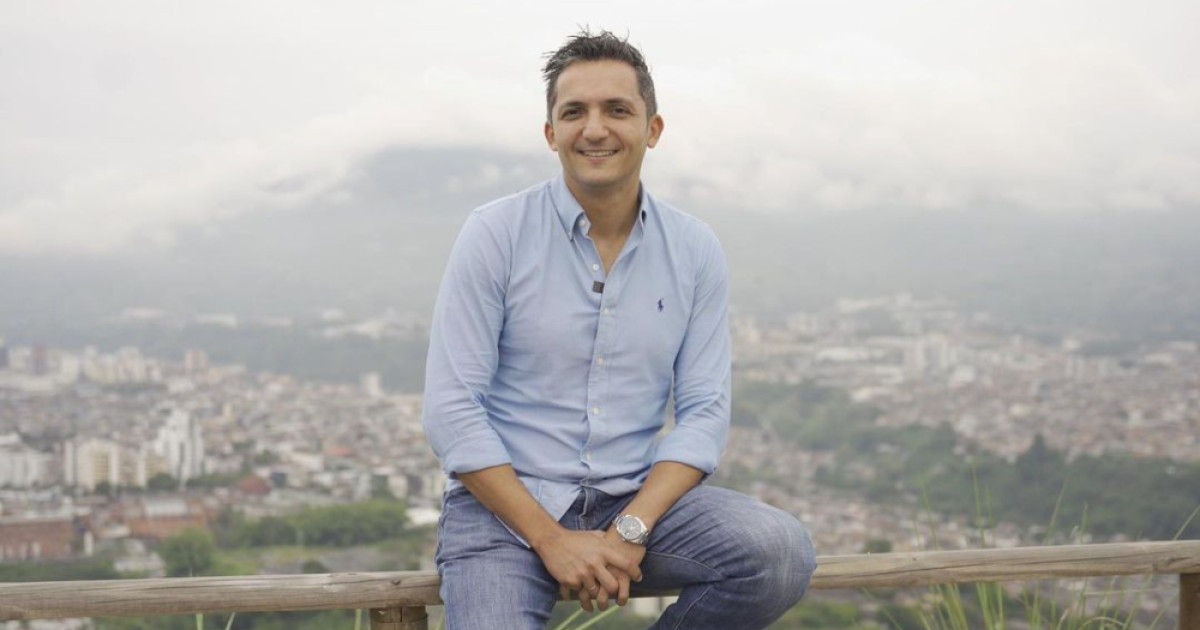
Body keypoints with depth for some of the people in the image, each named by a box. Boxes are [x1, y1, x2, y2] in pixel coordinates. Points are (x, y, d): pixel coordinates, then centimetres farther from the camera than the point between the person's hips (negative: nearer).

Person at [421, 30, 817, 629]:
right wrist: (551, 539, -16)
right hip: (504, 504, -3)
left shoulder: (695, 251, 3)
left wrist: (630, 532, -15)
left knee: (781, 553, -22)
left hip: (637, 498, 3)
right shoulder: (494, 234, -6)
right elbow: (451, 408, -10)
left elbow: (704, 410, 0)